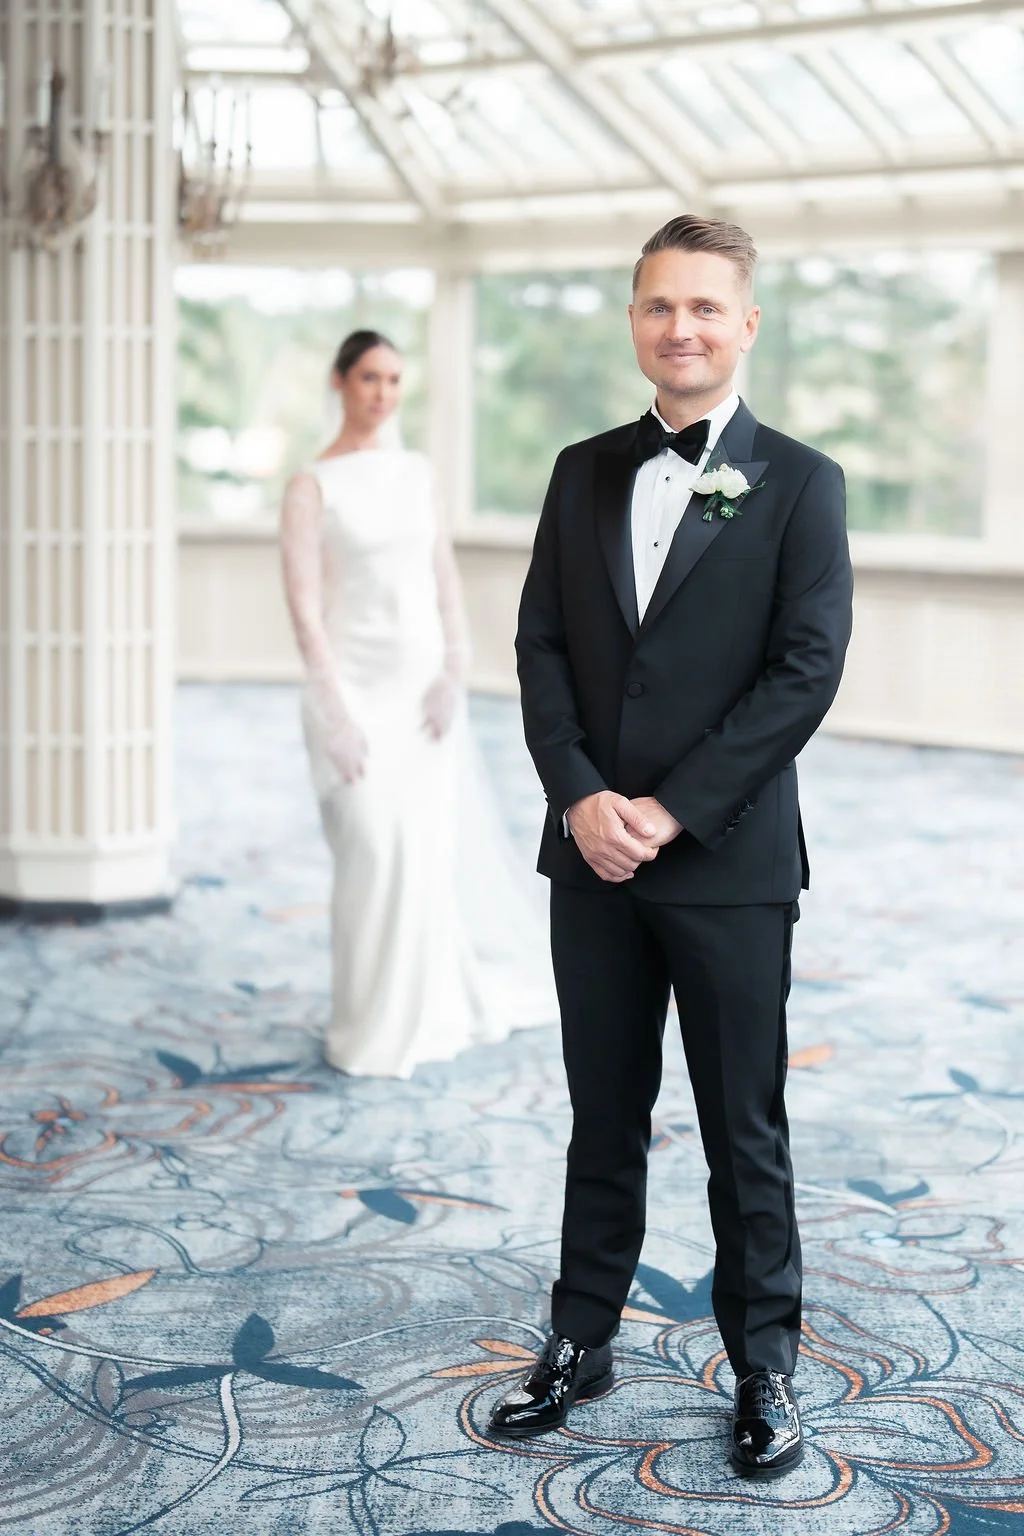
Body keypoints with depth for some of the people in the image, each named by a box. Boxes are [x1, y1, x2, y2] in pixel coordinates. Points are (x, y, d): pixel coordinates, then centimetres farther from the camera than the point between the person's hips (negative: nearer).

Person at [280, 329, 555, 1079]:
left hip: (424, 685, 5)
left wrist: (453, 671, -4)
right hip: (357, 686, -5)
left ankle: (429, 1011, 24)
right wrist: (335, 713, -16)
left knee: (435, 847, 8)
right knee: (374, 851, -6)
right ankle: (373, 1030, 7)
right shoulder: (313, 486, -7)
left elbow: (445, 574, 9)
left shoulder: (416, 471, 10)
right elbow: (305, 607, -11)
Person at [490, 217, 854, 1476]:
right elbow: (541, 646, 5)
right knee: (603, 1117, 14)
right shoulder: (584, 474, 9)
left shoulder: (799, 484, -3)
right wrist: (580, 796, -10)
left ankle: (763, 1365, 21)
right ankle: (582, 1339, 26)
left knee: (744, 1132, 7)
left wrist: (672, 809, -15)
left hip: (730, 862, -3)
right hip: (593, 854, 4)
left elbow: (807, 669, -11)